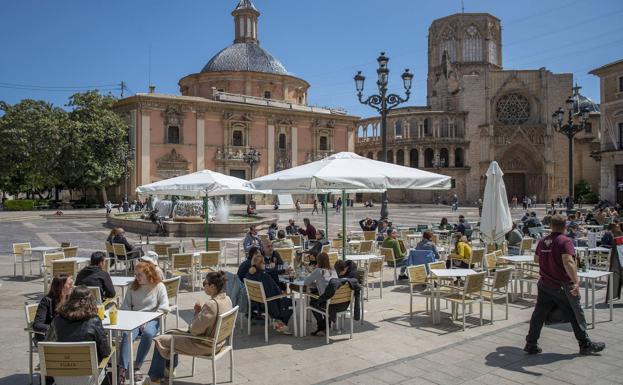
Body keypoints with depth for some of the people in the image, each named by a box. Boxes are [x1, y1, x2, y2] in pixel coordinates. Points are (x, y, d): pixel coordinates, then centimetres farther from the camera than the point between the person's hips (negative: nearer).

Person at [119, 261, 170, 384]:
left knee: (147, 333, -35)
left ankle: (137, 367, -22)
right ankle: (122, 369, -34)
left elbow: (164, 308, -7)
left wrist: (147, 320, -12)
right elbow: (125, 306, 11)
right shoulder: (133, 287, 11)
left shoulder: (159, 286, 1)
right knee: (127, 334, -30)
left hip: (152, 320, -2)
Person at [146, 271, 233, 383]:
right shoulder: (227, 299, -3)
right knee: (173, 332, 25)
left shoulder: (211, 304, -30)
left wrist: (197, 312, -10)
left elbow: (194, 330, -24)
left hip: (204, 345, -9)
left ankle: (155, 378, 19)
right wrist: (200, 311, -5)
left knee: (160, 340, 2)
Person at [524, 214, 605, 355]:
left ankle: (531, 345, 8)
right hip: (562, 286, -5)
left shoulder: (542, 241, 6)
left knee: (539, 314, 7)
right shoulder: (565, 241, -14)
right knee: (576, 315, 11)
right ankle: (585, 345, 24)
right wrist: (576, 281, -32)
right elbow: (568, 261, -29)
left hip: (544, 284, 5)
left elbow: (536, 259, 20)